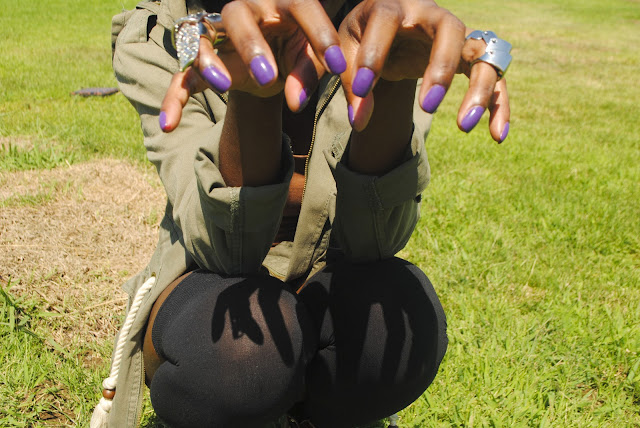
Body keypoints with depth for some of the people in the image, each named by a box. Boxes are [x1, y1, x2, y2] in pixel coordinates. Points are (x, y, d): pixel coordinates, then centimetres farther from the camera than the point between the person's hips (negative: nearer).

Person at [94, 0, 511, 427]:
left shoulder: (381, 39, -13)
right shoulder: (158, 38, -16)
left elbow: (372, 238, -26)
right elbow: (220, 246, -28)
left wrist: (396, 79, -44)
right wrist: (251, 89, -46)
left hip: (327, 287, 2)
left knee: (399, 314, -32)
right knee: (243, 342, -36)